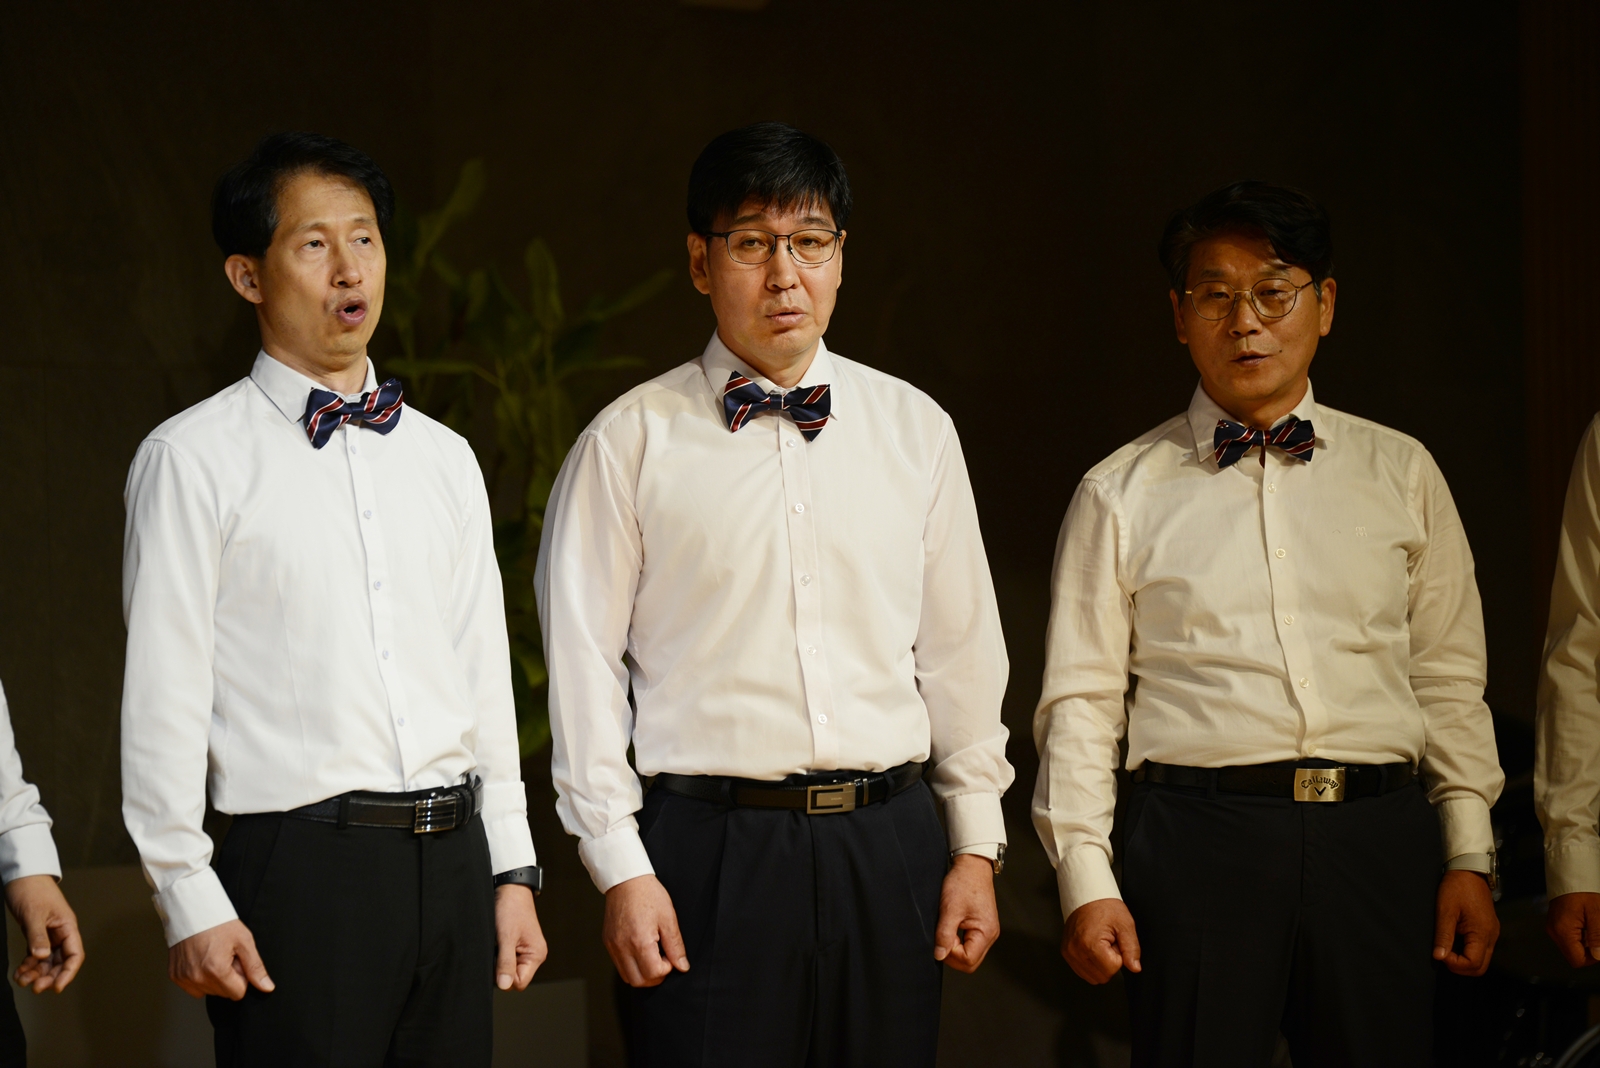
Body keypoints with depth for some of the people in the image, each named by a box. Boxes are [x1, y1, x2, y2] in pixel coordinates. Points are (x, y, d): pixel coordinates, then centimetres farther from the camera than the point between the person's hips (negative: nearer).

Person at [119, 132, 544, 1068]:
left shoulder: (445, 459, 14)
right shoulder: (194, 458, -3)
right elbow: (163, 696, -6)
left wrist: (512, 869, 11)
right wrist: (191, 903, -10)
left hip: (453, 859, 5)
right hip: (300, 868, -5)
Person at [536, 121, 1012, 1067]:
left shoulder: (916, 430, 10)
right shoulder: (630, 442, 1)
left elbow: (963, 651, 12)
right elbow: (584, 662, -1)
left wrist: (978, 845, 9)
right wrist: (620, 867, -5)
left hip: (888, 846, 3)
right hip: (709, 850, -3)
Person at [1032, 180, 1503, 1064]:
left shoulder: (1402, 473, 13)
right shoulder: (1121, 493, 7)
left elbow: (1449, 681, 12)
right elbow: (1081, 700, 4)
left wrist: (1470, 856, 5)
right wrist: (1085, 879, -4)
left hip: (1380, 837, 2)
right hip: (1197, 841, -2)